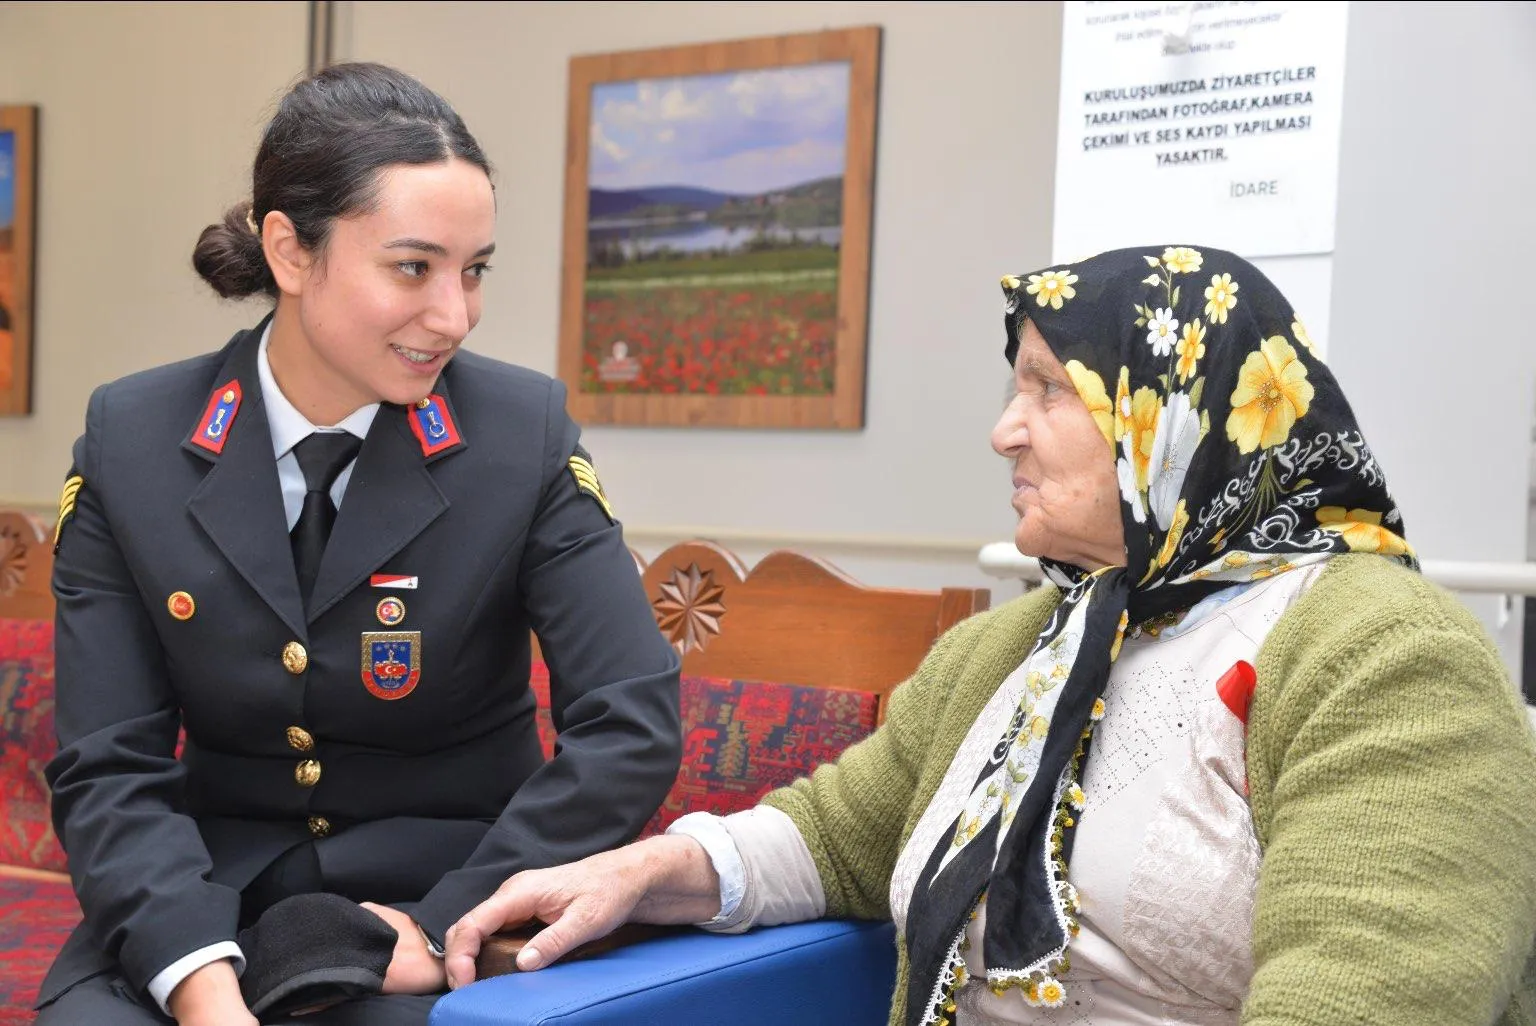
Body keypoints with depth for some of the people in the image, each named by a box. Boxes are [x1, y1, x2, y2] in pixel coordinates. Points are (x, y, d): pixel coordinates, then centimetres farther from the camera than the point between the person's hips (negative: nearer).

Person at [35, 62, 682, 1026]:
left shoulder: (524, 433, -9)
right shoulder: (131, 442, -4)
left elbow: (634, 726, -11)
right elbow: (112, 767, -7)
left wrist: (445, 925, -18)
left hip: (447, 909, -1)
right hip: (206, 905, 2)